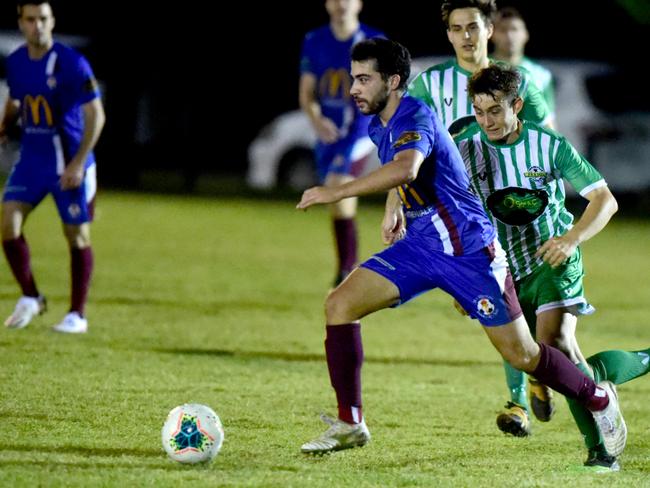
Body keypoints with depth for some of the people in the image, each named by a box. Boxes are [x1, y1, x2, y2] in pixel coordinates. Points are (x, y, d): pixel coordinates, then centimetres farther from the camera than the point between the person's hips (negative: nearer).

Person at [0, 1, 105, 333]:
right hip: (31, 159, 5)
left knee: (77, 237, 3)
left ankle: (77, 315, 15)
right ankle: (30, 298, 7)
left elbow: (95, 115, -14)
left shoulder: (72, 65, -15)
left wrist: (78, 163, -21)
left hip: (68, 164, -5)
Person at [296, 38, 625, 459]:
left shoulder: (416, 117, -22)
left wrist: (336, 193, -43)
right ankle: (350, 424, -7)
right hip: (420, 246, 8)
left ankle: (599, 399, 25)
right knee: (340, 304, -11)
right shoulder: (379, 127, 6)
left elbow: (405, 169, -44)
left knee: (521, 355, -1)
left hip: (468, 250, -8)